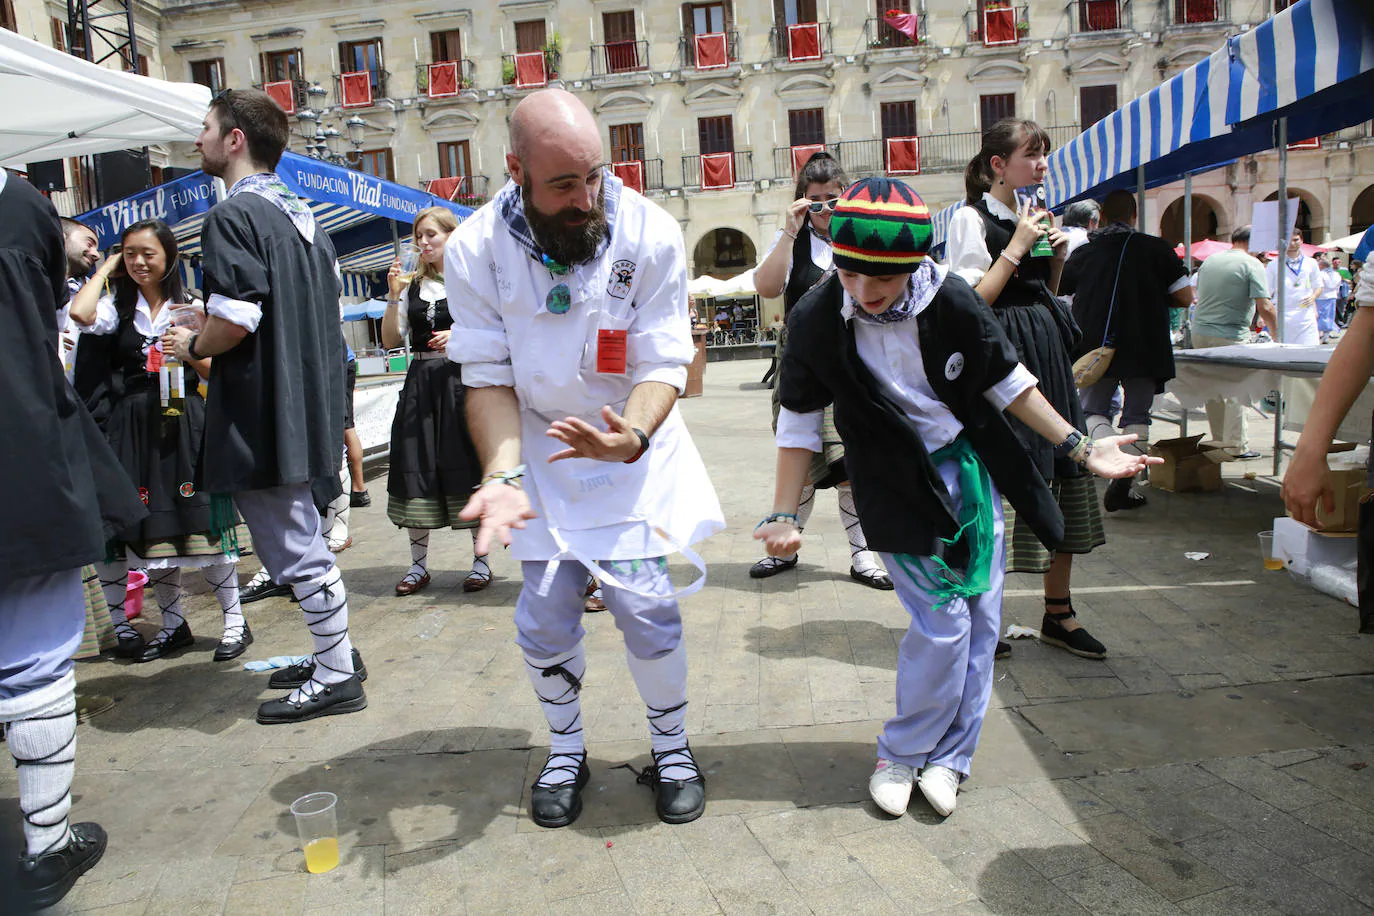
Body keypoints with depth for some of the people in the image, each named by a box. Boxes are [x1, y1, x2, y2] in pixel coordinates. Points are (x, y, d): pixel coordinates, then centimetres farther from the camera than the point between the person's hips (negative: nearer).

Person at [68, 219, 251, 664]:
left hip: (185, 424, -2)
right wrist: (107, 268, -1)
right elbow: (81, 313, -15)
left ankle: (235, 619, 2)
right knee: (153, 530, 7)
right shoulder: (117, 304, 8)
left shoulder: (191, 309, 7)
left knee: (202, 524, -6)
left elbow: (214, 371, 7)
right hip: (134, 427, 2)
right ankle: (174, 624, 18)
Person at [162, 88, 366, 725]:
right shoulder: (302, 215, 14)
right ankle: (335, 653, 29)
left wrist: (191, 347, -3)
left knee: (294, 548, 0)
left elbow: (235, 319, -25)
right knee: (299, 539, 19)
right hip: (304, 403, 10)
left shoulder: (233, 216, -15)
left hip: (263, 414, -10)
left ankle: (336, 678, 11)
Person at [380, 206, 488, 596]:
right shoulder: (412, 286, 13)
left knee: (465, 466, -3)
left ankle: (481, 561, 9)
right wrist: (393, 296, -3)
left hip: (461, 381, -4)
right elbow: (391, 341, 8)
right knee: (417, 469, 4)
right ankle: (418, 565, 16)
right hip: (420, 384, 4)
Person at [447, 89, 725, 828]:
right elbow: (489, 377, -12)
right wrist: (503, 474, -28)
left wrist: (632, 436, -36)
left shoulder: (650, 233, -16)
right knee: (545, 618, 3)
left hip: (632, 450, -1)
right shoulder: (475, 249, -13)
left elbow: (664, 365, -15)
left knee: (646, 605, -5)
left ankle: (672, 749, 22)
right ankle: (566, 752, 30)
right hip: (541, 452, 1)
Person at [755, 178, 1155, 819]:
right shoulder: (816, 321, -19)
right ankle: (901, 755, 15)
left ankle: (946, 757, 23)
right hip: (897, 488, -3)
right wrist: (785, 514, -10)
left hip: (970, 467, 3)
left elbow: (1006, 382, 0)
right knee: (943, 623, -8)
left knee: (981, 616, 6)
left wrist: (1079, 448, 2)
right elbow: (800, 422, -7)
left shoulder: (950, 301, -15)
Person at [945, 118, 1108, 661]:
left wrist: (1056, 256, 6)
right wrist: (1016, 248, -13)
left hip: (1046, 352, 8)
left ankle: (1058, 612, 18)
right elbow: (974, 300, -15)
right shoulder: (970, 218, -6)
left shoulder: (1030, 216, 17)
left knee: (1062, 469, 7)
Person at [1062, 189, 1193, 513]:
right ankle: (1124, 485, 4)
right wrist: (1154, 298, 16)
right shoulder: (1156, 249, -2)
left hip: (1094, 348, 1)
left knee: (1094, 409, 11)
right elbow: (1185, 298, -2)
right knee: (1136, 416, 10)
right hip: (1144, 347, -1)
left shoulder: (1083, 253, 3)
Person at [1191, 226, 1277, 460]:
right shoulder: (1251, 265, -7)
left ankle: (1220, 442, 21)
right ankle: (1236, 446, 3)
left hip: (1200, 333, 6)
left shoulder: (1208, 261, 12)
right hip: (1231, 337, -6)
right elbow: (1264, 307, -13)